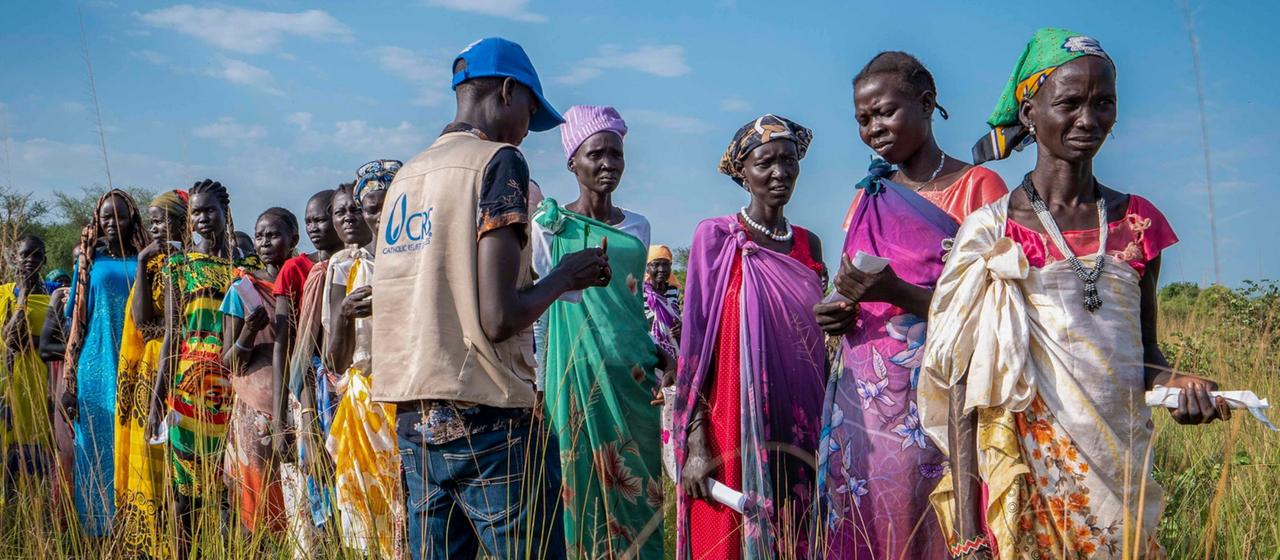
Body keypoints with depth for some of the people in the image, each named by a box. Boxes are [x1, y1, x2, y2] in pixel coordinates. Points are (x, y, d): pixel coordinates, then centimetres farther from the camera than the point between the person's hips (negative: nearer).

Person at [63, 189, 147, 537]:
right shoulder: (89, 262, 9)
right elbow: (76, 327, 7)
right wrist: (69, 383, 2)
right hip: (96, 372, 1)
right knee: (96, 451, 1)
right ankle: (98, 531, 8)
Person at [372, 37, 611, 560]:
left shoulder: (406, 175, 15)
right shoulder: (499, 161, -7)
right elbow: (499, 317, -16)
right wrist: (563, 277, 1)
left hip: (412, 419, 8)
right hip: (487, 420, -7)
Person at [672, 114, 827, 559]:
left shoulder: (808, 244, 10)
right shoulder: (715, 237, -3)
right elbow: (695, 345, -7)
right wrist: (696, 444, -14)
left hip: (800, 433, 5)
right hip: (734, 430, -4)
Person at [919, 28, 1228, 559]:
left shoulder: (1136, 223, 5)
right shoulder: (989, 230, -5)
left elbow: (1144, 350, 16)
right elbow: (963, 386, -7)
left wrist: (1176, 382, -8)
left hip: (1122, 476, 4)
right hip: (1024, 479, -3)